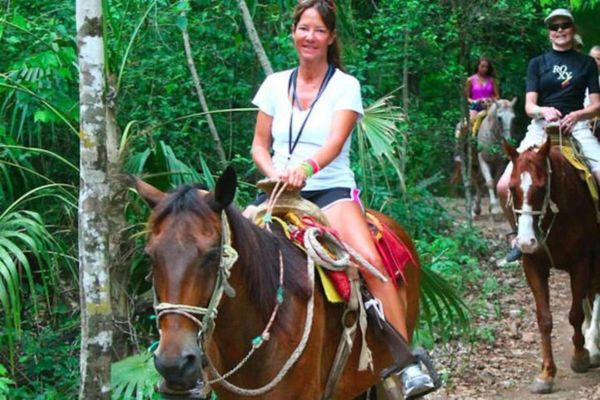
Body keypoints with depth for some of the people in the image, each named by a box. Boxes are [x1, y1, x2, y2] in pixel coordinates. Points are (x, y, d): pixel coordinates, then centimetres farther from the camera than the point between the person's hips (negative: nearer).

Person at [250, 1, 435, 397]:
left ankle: (406, 366, -29)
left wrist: (307, 167, -36)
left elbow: (335, 143, -15)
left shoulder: (345, 85, 0)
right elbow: (259, 145, 14)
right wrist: (275, 173, -8)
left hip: (331, 189, -3)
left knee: (370, 260, -29)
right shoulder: (275, 85, 11)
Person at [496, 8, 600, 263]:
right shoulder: (538, 64, 11)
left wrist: (576, 114, -14)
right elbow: (529, 105, 3)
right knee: (504, 186, -16)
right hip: (541, 126, 0)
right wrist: (544, 110, -20)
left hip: (576, 126, 0)